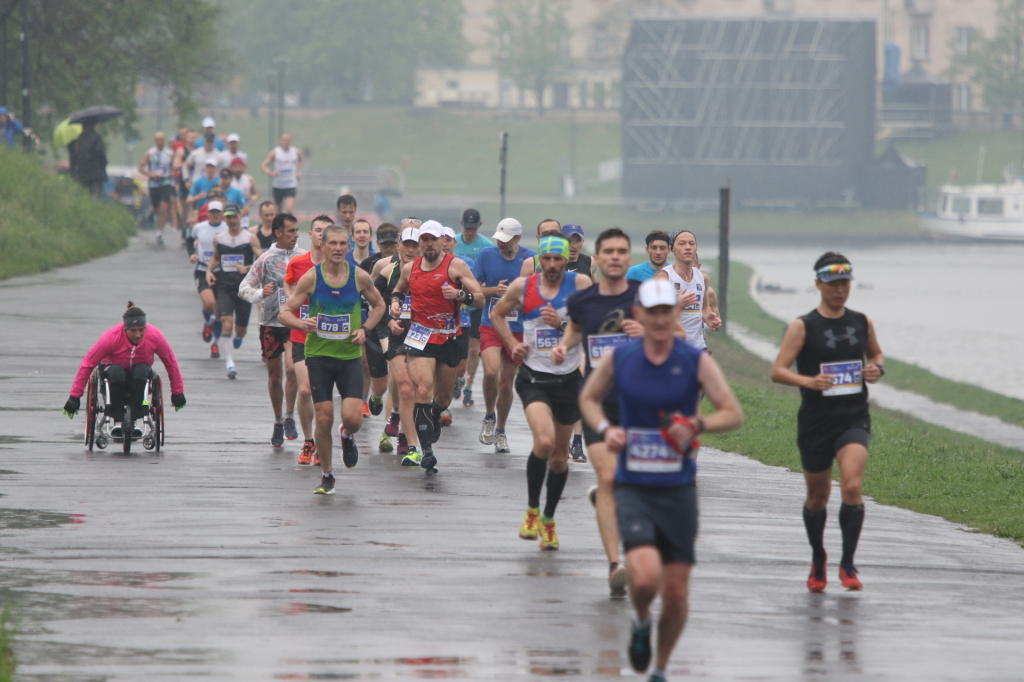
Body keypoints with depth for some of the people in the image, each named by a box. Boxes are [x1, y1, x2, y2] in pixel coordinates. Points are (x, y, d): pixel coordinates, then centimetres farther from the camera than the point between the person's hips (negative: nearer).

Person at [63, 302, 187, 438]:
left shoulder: (155, 336, -22)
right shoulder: (112, 337, -26)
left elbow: (171, 363, -6)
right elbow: (87, 364, -20)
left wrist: (178, 393, 0)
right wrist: (75, 396, -20)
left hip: (140, 371, 1)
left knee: (141, 372, -36)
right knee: (116, 373, -38)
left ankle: (133, 420, -30)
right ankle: (118, 420, -30)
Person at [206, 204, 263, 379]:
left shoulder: (250, 238, -2)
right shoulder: (218, 239, 8)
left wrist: (247, 269, -23)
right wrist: (209, 270, 7)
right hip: (224, 286, 1)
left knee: (241, 329, 8)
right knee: (227, 322, -18)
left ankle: (238, 338, 47)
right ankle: (229, 362, -19)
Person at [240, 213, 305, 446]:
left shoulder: (304, 258, 4)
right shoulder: (266, 259, -2)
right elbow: (244, 288, 0)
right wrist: (260, 293, -18)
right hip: (271, 323, 0)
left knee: (291, 368, -19)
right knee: (274, 376, 7)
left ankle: (289, 418, -3)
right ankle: (278, 422, 25)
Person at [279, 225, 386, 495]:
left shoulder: (359, 277, -2)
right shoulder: (311, 277, -6)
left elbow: (379, 305, 16)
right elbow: (284, 313, -4)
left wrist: (365, 329, -1)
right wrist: (302, 324, -25)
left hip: (350, 355, 1)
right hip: (318, 354, -1)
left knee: (353, 418, -13)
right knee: (324, 419, -3)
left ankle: (348, 437, 25)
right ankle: (327, 475, 16)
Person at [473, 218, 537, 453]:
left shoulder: (530, 259, -5)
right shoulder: (486, 255, -1)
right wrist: (495, 290, -13)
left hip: (517, 329, 0)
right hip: (490, 325, 0)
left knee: (506, 382, 7)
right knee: (491, 372, -22)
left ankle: (500, 431, 27)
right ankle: (489, 416, 5)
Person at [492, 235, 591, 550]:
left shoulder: (580, 284, -4)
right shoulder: (522, 287, 0)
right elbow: (497, 314, 18)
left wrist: (561, 323, -21)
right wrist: (512, 344, 5)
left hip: (568, 379, 1)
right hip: (534, 378, -1)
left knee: (559, 455, 11)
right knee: (544, 442, -24)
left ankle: (548, 519, 30)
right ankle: (532, 510, -4)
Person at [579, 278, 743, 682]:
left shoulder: (696, 362, -4)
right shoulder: (618, 359, 0)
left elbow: (734, 414, -4)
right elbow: (588, 398, 16)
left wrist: (696, 426, -23)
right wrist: (604, 429, -4)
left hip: (678, 493, 1)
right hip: (633, 491, -1)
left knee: (676, 593, 4)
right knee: (645, 576, -22)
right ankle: (641, 622, 14)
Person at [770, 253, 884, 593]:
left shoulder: (862, 323, 6)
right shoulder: (803, 327, -5)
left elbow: (876, 353, 24)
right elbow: (778, 371, -10)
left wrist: (877, 369, 0)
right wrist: (809, 381, -28)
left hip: (854, 420, 1)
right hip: (815, 421, -1)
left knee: (852, 486, -19)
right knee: (817, 496, 11)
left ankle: (848, 564, -9)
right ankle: (818, 559, 36)